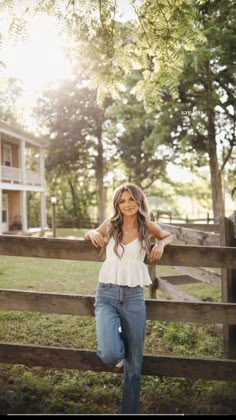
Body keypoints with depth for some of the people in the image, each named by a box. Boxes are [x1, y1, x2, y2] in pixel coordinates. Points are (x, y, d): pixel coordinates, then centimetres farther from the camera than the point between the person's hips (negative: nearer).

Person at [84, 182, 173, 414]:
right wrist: (92, 233, -4)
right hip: (107, 295, -1)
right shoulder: (110, 224, 1)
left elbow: (168, 235, 23)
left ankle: (129, 410, 32)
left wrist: (161, 244, 0)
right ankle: (116, 340, 15)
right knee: (111, 355, -22)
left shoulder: (148, 227, 2)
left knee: (134, 364, 9)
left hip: (134, 298, 1)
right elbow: (90, 235, 21)